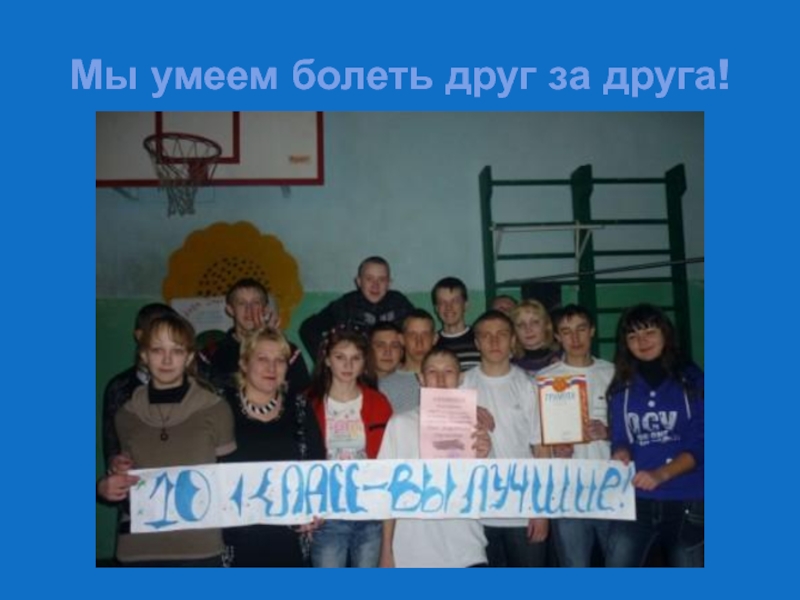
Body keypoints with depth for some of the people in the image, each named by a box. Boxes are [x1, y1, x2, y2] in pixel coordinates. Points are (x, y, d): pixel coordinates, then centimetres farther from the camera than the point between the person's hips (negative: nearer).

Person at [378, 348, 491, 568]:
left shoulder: (472, 424, 3)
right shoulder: (400, 424, -1)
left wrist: (481, 460, -16)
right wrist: (387, 549, 2)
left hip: (467, 553, 1)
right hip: (412, 555, -1)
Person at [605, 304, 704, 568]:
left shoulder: (692, 378, -1)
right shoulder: (622, 386, 6)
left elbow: (700, 442, -7)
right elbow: (620, 438, 7)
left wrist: (660, 474, -21)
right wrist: (621, 454, -17)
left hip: (688, 501, -1)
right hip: (635, 499, 1)